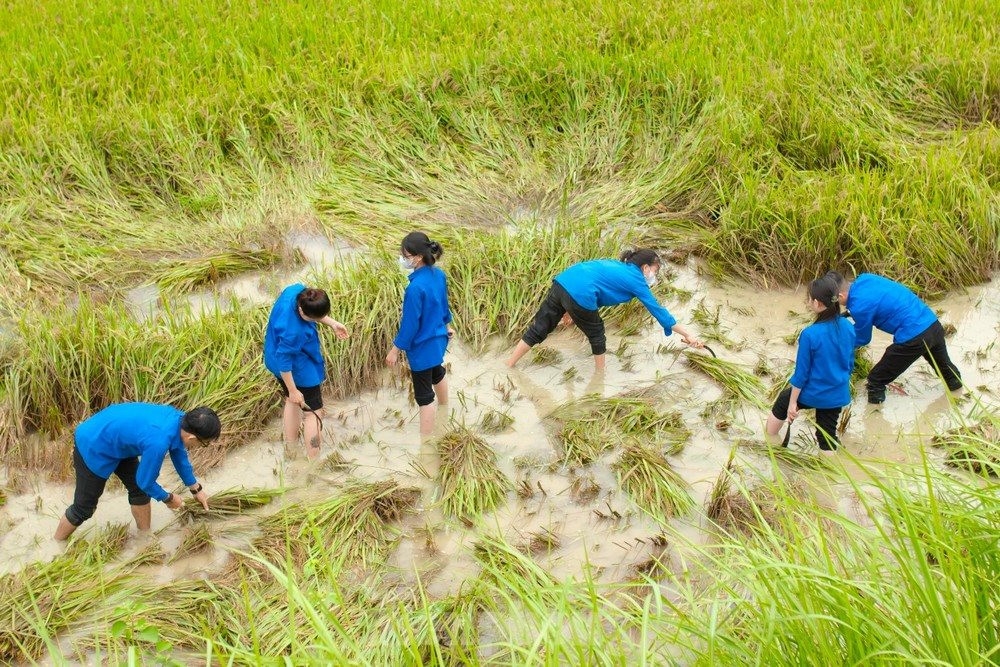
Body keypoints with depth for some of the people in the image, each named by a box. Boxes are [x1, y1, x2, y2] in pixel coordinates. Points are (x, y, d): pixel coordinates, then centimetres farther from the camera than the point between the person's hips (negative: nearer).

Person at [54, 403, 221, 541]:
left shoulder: (179, 418, -14)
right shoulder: (158, 442, -39)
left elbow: (179, 454, 8)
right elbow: (146, 482, -20)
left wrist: (196, 489, 18)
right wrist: (168, 498, -1)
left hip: (111, 434, 8)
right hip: (92, 446, -8)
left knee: (139, 489, 14)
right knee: (84, 508, 8)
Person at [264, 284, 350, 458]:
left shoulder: (296, 289, -22)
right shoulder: (293, 331, -42)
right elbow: (284, 362, -29)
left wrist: (332, 323, 1)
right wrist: (293, 391, -17)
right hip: (298, 370, -9)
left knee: (291, 402, 29)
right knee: (315, 412, 10)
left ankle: (291, 450, 46)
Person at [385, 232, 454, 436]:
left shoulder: (416, 287, -33)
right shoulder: (438, 274, -8)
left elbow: (410, 323, -25)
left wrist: (395, 350, -13)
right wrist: (447, 325, 27)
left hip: (422, 347, -9)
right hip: (438, 338, 9)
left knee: (424, 396, 1)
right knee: (437, 374, 35)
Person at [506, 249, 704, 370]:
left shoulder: (616, 265, 30)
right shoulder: (637, 281, 9)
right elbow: (658, 311, 11)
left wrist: (570, 307, 33)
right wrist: (687, 335, 16)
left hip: (561, 281, 7)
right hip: (579, 296, -7)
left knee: (538, 330, 14)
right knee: (597, 336, 18)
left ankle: (508, 366, 19)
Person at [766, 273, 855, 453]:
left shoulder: (810, 335, -25)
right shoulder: (848, 328, -8)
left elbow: (801, 373, -17)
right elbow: (850, 364, 6)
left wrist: (793, 403, -6)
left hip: (811, 394, -4)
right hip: (837, 395, 4)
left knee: (781, 406, 25)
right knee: (827, 437, 15)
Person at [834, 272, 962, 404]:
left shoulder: (859, 306, -19)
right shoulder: (864, 278, 3)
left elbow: (862, 339, -1)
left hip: (913, 337, -9)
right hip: (932, 322, 9)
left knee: (876, 380, 5)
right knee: (943, 363, 40)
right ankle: (955, 383, 63)